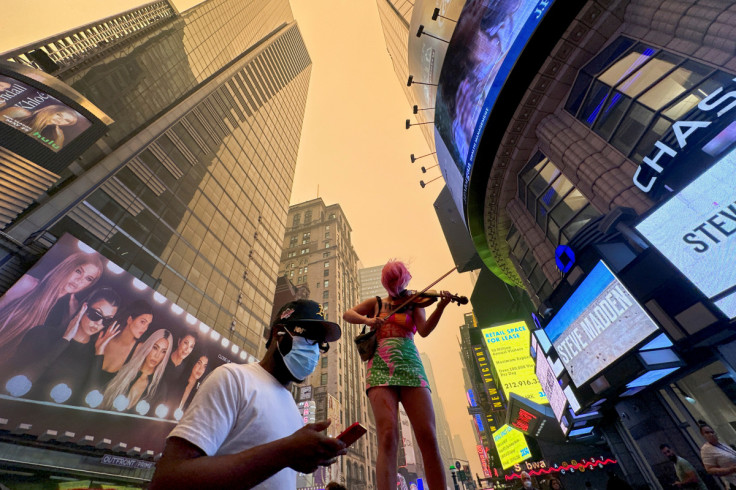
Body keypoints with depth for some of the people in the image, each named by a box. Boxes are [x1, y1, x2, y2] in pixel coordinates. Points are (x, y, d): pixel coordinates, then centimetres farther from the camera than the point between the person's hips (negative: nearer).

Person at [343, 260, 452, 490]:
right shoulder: (376, 303, 22)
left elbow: (424, 330, 1)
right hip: (380, 367, 0)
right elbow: (347, 314, 11)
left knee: (428, 438, -13)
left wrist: (441, 306, -17)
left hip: (409, 365, 1)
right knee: (388, 437, -20)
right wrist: (367, 319, -11)